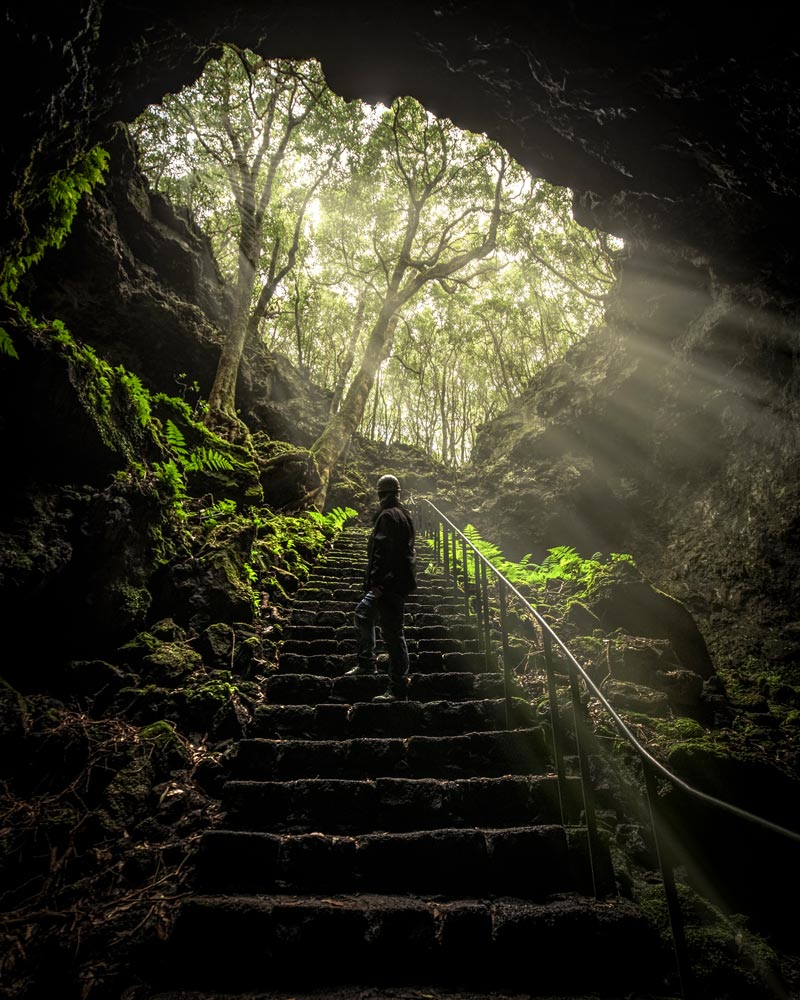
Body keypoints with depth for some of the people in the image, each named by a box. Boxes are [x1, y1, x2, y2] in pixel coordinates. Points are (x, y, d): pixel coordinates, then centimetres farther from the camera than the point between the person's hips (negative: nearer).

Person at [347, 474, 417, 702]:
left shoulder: (387, 516, -15)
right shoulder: (404, 514, 14)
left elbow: (383, 552, -22)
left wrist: (376, 581, -21)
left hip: (390, 583, -11)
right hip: (402, 579, 11)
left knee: (393, 634, -5)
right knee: (363, 613, 25)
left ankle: (397, 690, 1)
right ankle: (366, 663, 34)